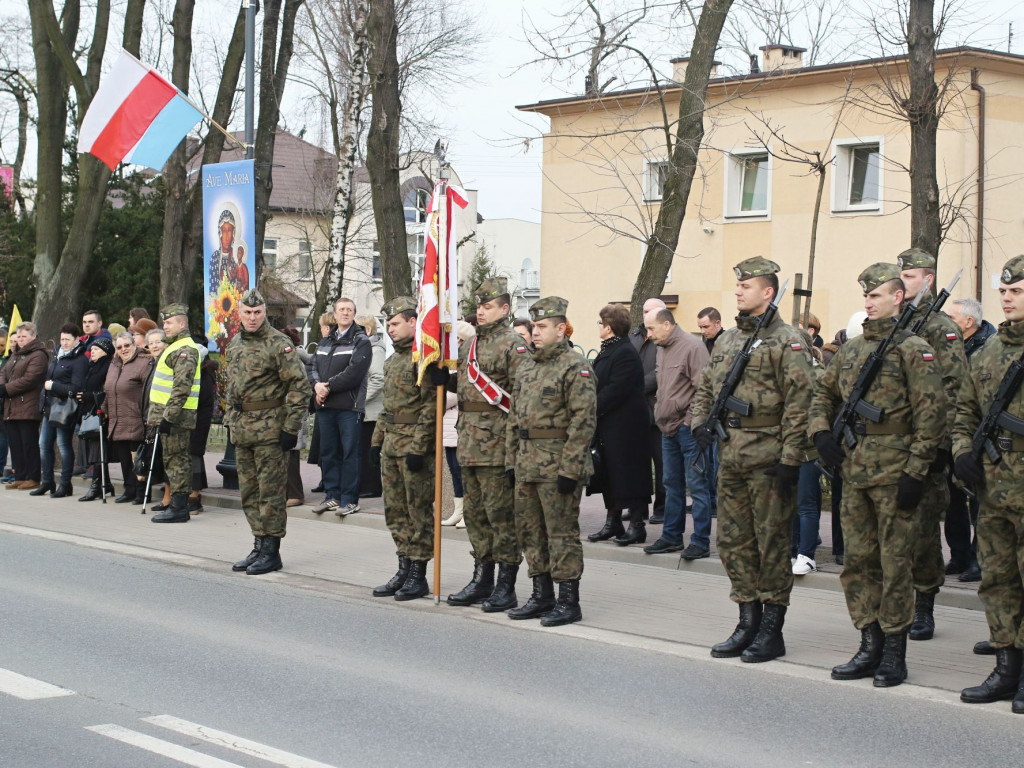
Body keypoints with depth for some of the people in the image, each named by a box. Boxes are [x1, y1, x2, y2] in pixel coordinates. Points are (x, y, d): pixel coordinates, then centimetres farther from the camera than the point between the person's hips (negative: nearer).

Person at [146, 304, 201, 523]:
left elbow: (182, 387, -23)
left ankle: (179, 508, -7)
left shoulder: (185, 350, -14)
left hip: (177, 417, -10)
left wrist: (169, 416, -26)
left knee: (176, 461, -8)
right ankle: (178, 506, 16)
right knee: (173, 461, 12)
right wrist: (153, 412, 25)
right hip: (168, 415, 10)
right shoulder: (174, 347, 20)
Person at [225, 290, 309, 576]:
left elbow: (300, 386, -14)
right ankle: (259, 545, 21)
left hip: (269, 430, -8)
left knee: (270, 491, -3)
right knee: (249, 492, 12)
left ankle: (271, 551, 2)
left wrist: (291, 429, -16)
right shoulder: (235, 345, 14)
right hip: (242, 430, 8)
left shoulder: (279, 344, -10)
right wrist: (231, 420, 17)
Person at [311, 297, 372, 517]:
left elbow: (354, 373, -15)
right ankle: (332, 496, 19)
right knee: (328, 452, 10)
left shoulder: (361, 342, -3)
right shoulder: (325, 342, 18)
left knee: (349, 453, -4)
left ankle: (349, 499, 1)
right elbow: (315, 367, 13)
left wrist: (328, 387, -13)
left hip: (349, 407, -6)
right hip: (325, 406, 6)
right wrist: (317, 385, -9)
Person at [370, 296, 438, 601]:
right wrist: (377, 441, 18)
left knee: (419, 510, -2)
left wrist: (418, 448, -21)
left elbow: (431, 407, -18)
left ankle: (418, 576, 4)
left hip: (416, 443, -9)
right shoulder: (393, 361, 17)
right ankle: (404, 569, 20)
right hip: (392, 444, 9)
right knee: (395, 509, 12)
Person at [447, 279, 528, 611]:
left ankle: (506, 587, 1)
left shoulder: (513, 345, -9)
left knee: (501, 515, -4)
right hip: (469, 444, 8)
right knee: (475, 513, 14)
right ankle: (482, 580, 23)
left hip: (497, 444, -8)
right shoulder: (468, 346, 16)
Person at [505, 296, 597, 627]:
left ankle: (568, 601, 3)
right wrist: (511, 460, 14)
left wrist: (570, 469, -19)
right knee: (531, 531, 12)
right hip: (527, 463, 8)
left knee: (562, 533, -4)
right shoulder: (526, 367, 15)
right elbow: (514, 417, 20)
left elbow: (583, 421, -16)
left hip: (558, 466, -8)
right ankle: (541, 596, 22)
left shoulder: (575, 367, -11)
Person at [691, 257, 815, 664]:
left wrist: (790, 460, -17)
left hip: (768, 458, -8)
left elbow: (799, 404, -13)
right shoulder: (726, 340, 15)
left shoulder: (786, 341, -8)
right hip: (730, 456, 8)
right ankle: (748, 622, 21)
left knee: (772, 545, 0)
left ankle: (772, 630, 7)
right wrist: (700, 421, 5)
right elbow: (705, 389, 25)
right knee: (733, 542, 11)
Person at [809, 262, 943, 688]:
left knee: (895, 564, 0)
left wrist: (915, 473, -16)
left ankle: (894, 653, 8)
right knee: (857, 561, 10)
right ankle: (870, 647, 19)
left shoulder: (913, 349, -7)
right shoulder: (851, 349, 13)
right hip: (854, 471, 7)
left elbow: (931, 415, -12)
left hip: (894, 473, -7)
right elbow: (823, 393, 24)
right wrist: (821, 432, 5)